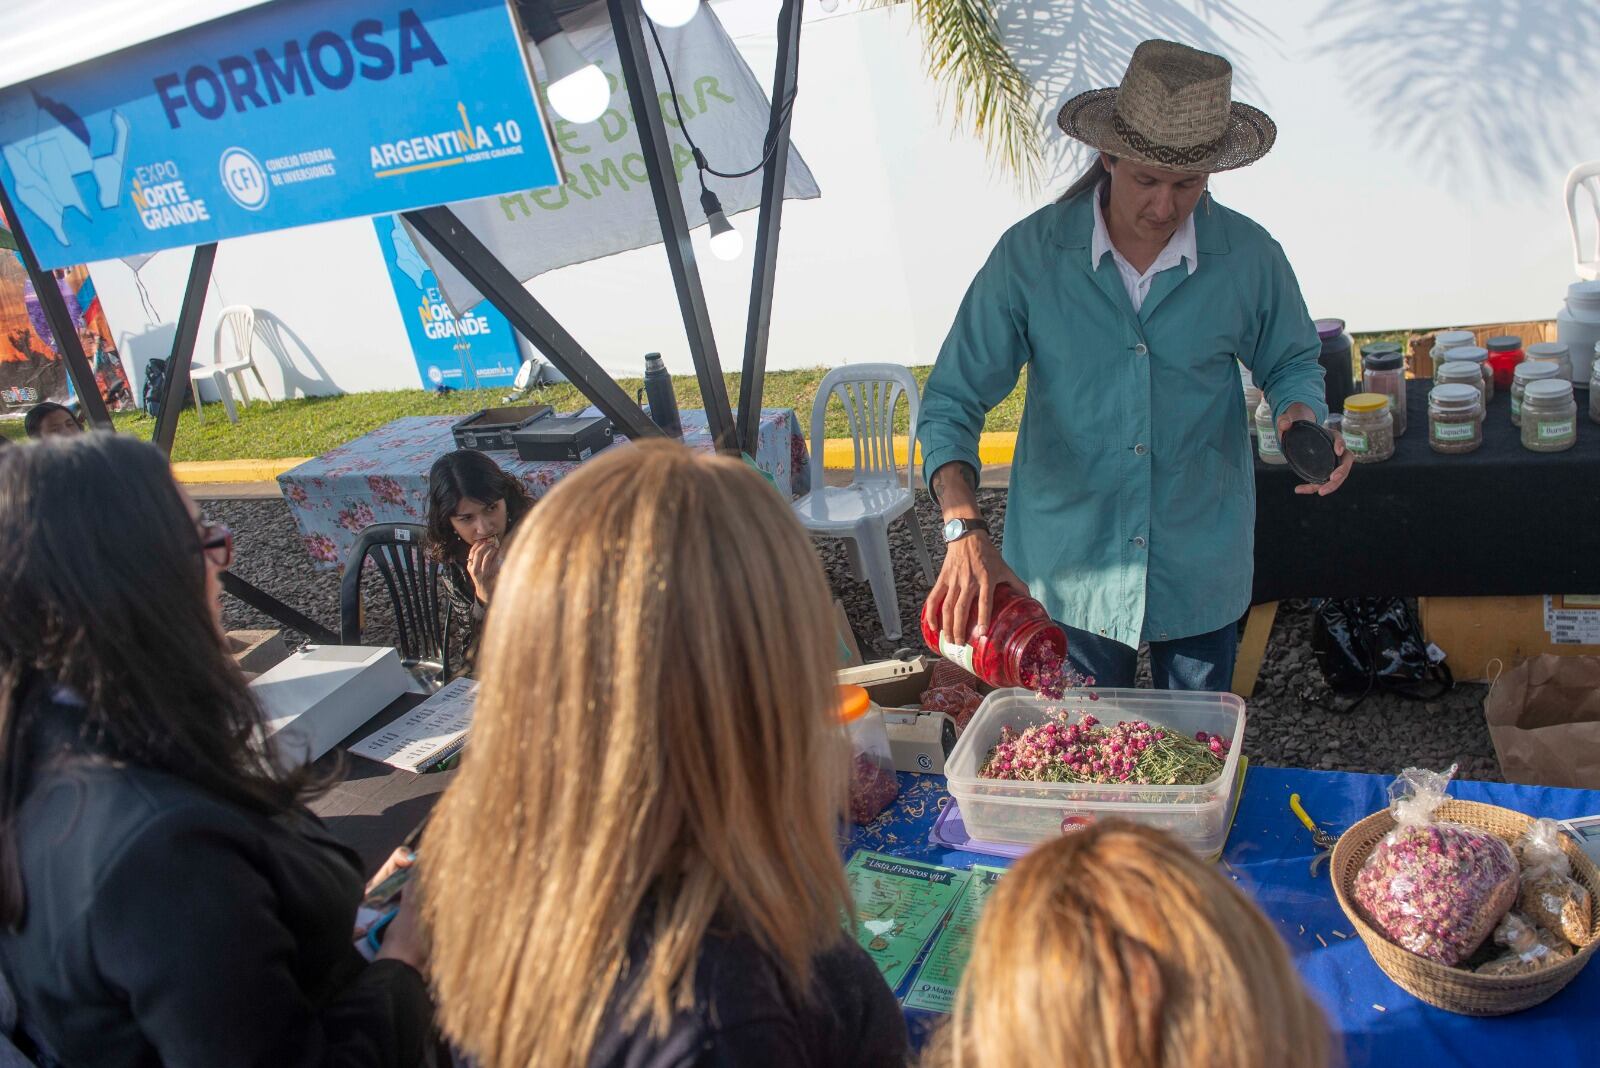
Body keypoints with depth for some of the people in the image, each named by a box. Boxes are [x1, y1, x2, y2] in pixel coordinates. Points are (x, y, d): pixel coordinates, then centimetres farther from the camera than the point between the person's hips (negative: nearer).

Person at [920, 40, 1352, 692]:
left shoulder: (1250, 258, -10)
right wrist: (966, 529, -31)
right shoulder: (1030, 254, -15)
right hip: (1069, 569, -1)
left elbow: (1290, 362, 9)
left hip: (1201, 568, 2)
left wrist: (1302, 419, -15)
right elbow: (952, 401, -16)